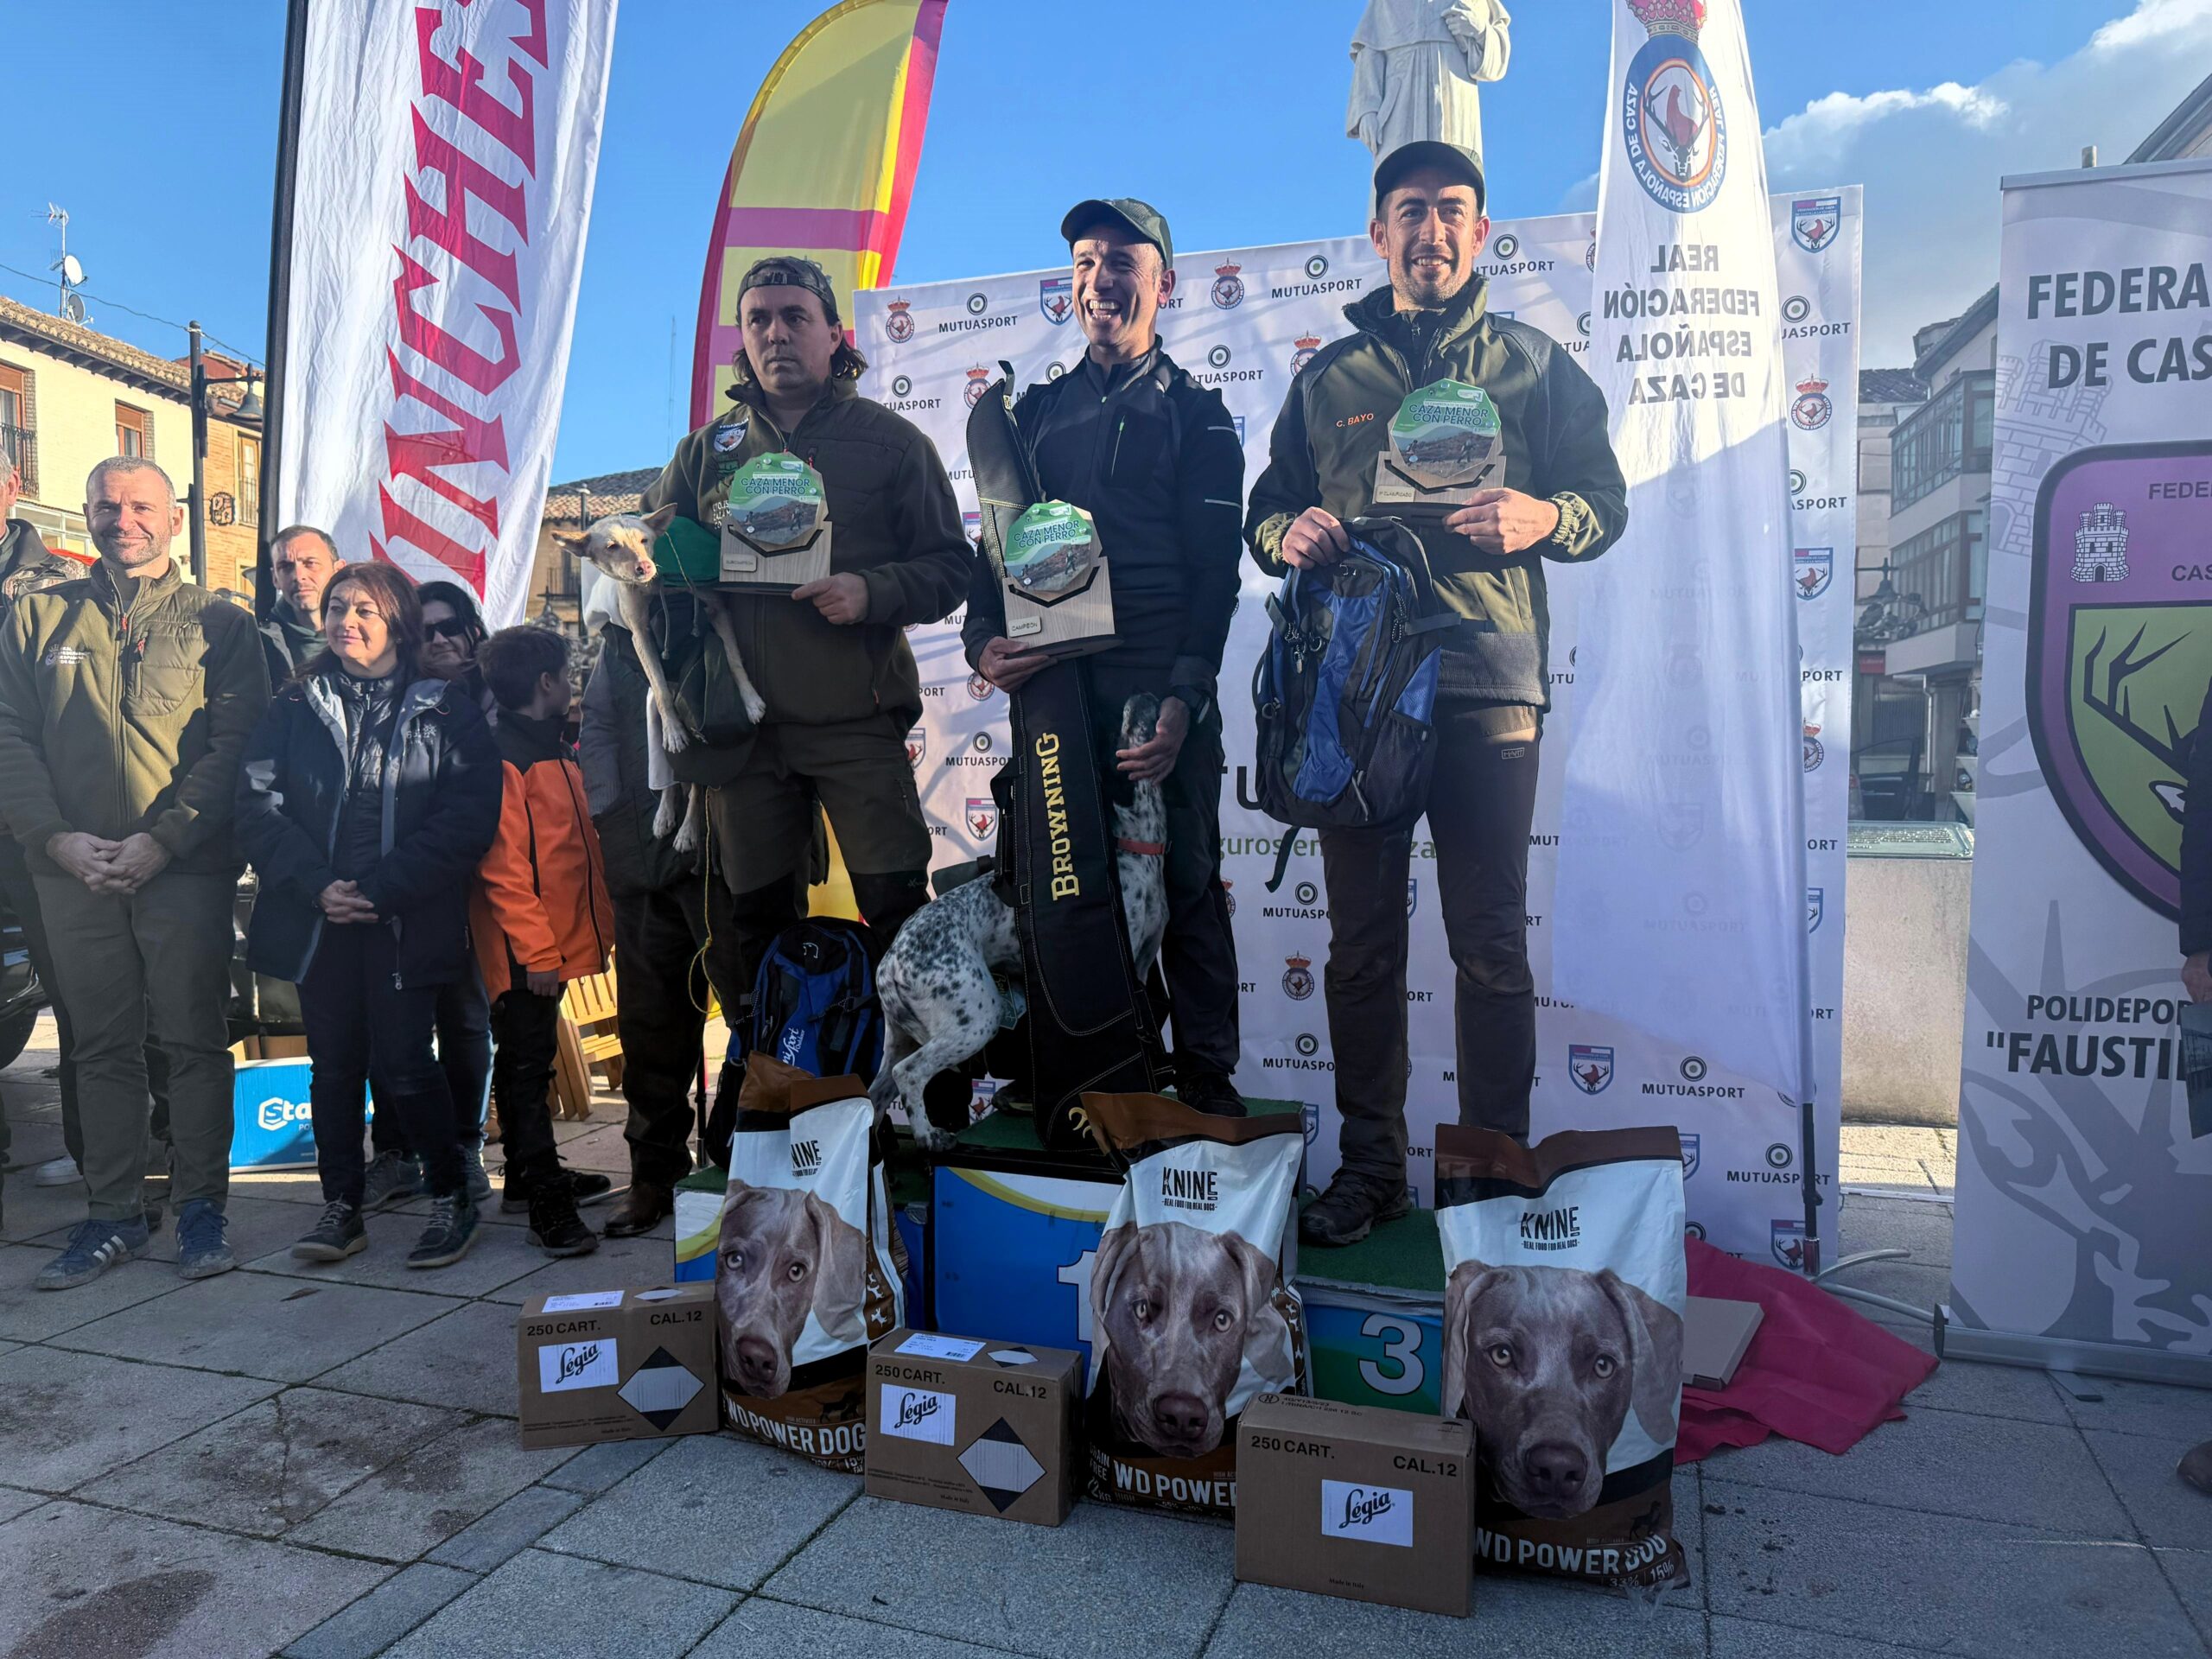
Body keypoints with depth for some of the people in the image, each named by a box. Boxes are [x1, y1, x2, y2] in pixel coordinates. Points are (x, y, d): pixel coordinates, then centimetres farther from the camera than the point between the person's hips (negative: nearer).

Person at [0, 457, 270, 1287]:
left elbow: (235, 745, -4)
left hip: (186, 867, -3)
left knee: (195, 1039, 1)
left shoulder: (219, 623, 4)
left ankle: (201, 1206, 11)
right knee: (100, 1045, 9)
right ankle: (113, 1213, 18)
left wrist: (162, 840, -13)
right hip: (73, 868, 3)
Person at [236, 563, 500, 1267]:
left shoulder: (445, 712, 1)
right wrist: (317, 886, -13)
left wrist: (380, 891, -13)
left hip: (407, 922, -3)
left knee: (403, 1066, -5)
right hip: (319, 919, 3)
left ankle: (452, 1196, 13)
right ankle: (341, 1207, 22)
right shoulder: (294, 708, 10)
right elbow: (257, 804, 2)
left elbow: (468, 818, -7)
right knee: (333, 1064, 10)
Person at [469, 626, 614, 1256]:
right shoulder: (502, 755, -14)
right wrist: (537, 949, -22)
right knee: (527, 1065, -5)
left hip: (555, 940, 9)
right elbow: (502, 863, -19)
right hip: (525, 949, -9)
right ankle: (547, 1206, -3)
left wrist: (599, 923, 16)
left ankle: (527, 1177, 29)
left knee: (529, 1061, 18)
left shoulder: (555, 749, 16)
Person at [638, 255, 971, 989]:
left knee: (898, 911, -5)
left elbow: (951, 565, -1)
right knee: (757, 920, 12)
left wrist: (871, 592, -18)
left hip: (857, 720, -3)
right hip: (743, 726, 4)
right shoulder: (707, 451, 13)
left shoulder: (890, 441, 3)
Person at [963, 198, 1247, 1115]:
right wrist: (984, 638, -2)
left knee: (1184, 884, -2)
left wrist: (1184, 696, -14)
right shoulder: (1038, 410, 19)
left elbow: (1215, 569, -2)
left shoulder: (1195, 413, 7)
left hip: (1160, 690, -4)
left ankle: (1206, 1084, 8)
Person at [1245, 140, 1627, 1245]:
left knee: (1491, 946, -1)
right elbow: (1264, 512, 19)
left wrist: (1541, 516, -12)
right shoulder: (1327, 378, 20)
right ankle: (1370, 1168, 16)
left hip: (1486, 686, -1)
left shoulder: (1534, 366, 15)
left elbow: (1605, 503, 11)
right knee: (1361, 944, 4)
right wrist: (1291, 532, -5)